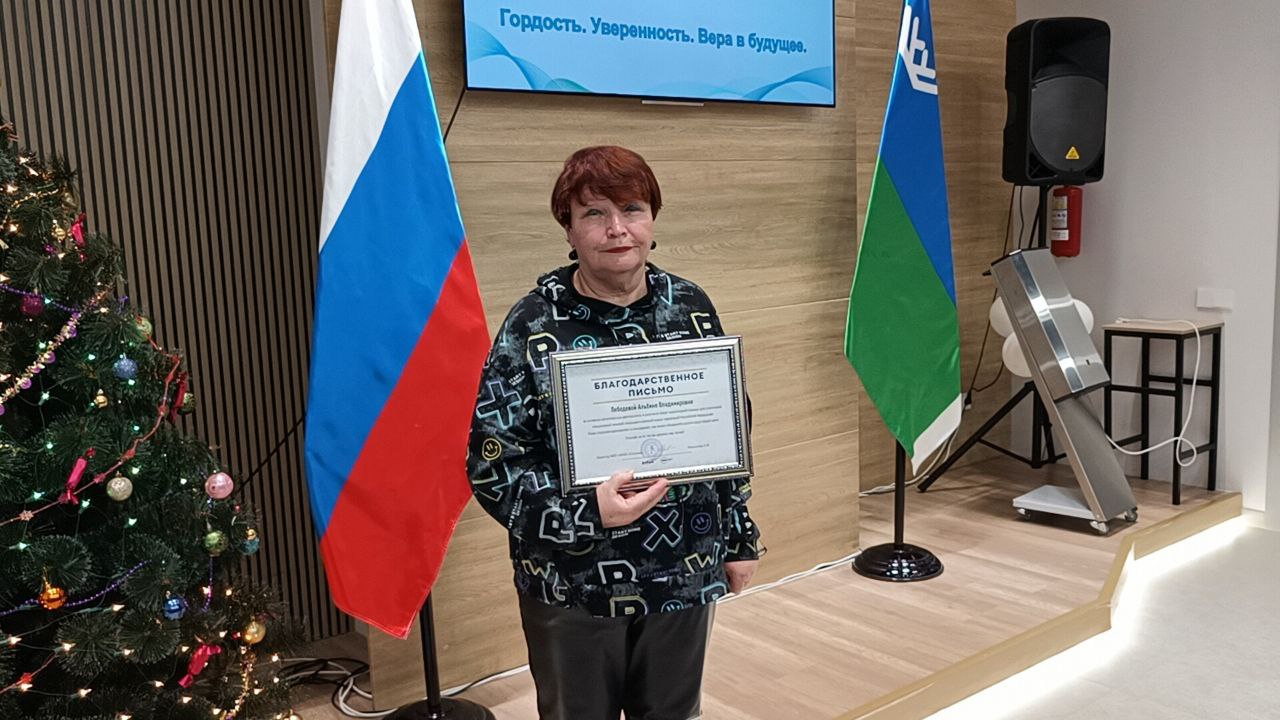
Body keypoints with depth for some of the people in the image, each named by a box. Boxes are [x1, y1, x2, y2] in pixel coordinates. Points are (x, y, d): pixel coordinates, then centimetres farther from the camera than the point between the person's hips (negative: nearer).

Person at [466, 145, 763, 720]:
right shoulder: (532, 326, -12)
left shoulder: (691, 307, 0)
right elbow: (492, 462, -13)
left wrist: (739, 538, 10)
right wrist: (585, 513, -26)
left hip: (685, 575, 3)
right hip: (573, 585, -3)